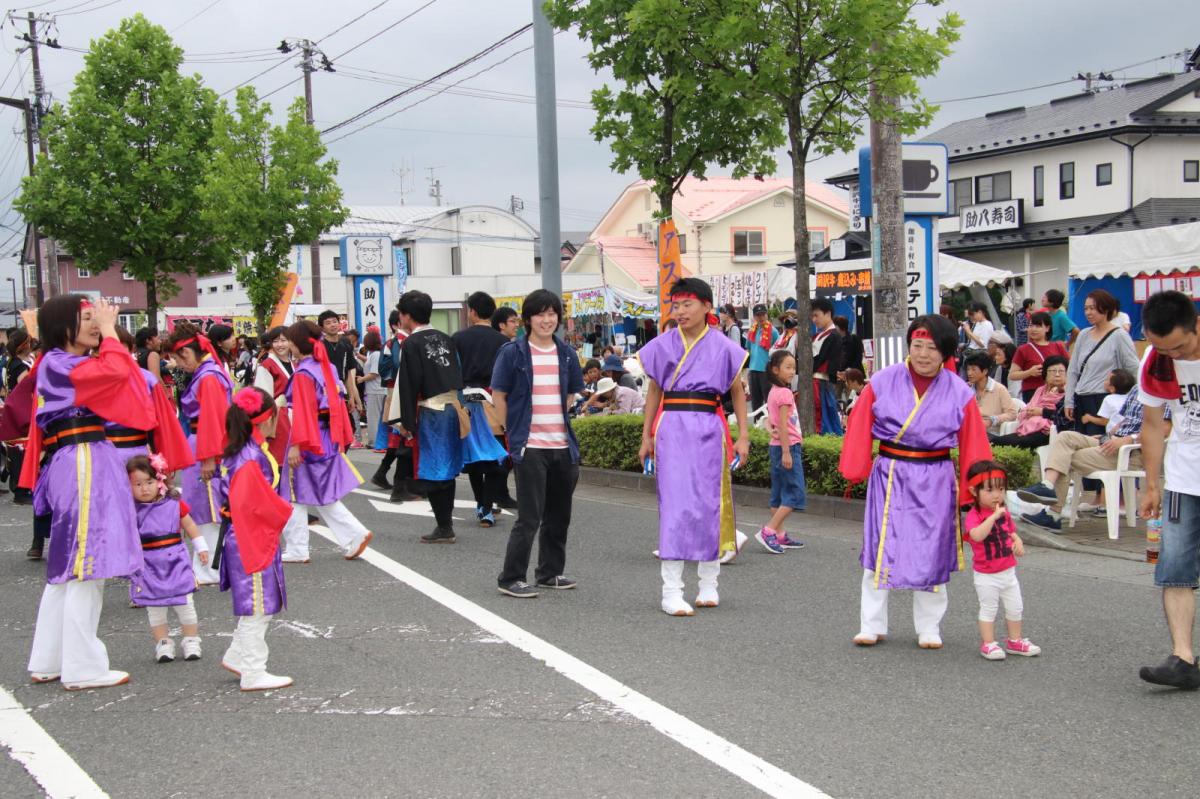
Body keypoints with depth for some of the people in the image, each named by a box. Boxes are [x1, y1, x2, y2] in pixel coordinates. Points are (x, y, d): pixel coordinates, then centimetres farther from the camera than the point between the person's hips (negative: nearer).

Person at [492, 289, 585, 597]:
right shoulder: (513, 353, -5)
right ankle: (510, 579, 2)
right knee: (529, 517, -7)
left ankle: (550, 572, 26)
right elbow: (498, 396, -2)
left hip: (563, 445, 6)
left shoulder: (566, 354, 10)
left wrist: (566, 428, 11)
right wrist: (516, 432, -4)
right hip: (530, 447, -5)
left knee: (559, 515, 13)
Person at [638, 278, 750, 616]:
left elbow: (737, 392, 9)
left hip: (709, 429, 0)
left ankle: (708, 584, 18)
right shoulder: (662, 345, 6)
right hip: (672, 428, 0)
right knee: (674, 503, -6)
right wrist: (646, 436, 12)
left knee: (709, 503, 5)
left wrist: (743, 436, 4)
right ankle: (671, 591, -5)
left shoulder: (722, 347, 2)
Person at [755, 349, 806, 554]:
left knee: (780, 494, 11)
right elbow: (783, 424, -20)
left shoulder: (773, 392, 13)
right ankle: (768, 531, -13)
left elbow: (769, 419, 19)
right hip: (789, 446, -10)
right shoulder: (785, 393, -15)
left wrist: (771, 429, 2)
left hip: (777, 446, 10)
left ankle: (779, 535, 15)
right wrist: (786, 452, -21)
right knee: (796, 493, -8)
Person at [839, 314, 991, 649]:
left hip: (935, 482, 0)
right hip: (889, 476, 0)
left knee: (931, 554, 7)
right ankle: (871, 626, 14)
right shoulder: (882, 382, -4)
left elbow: (972, 446, 3)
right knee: (880, 550, 2)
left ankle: (929, 629, 22)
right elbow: (860, 427, 2)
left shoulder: (960, 393, -2)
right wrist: (856, 470, 0)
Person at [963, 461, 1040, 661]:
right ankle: (988, 644, 14)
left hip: (1008, 572, 7)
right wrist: (993, 516, -41)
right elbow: (977, 535, -39)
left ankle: (1015, 641, 30)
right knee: (988, 609, 2)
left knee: (1016, 608, 15)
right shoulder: (973, 516, -19)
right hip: (987, 576, -7)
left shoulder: (1004, 513, 4)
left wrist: (1018, 543, -3)